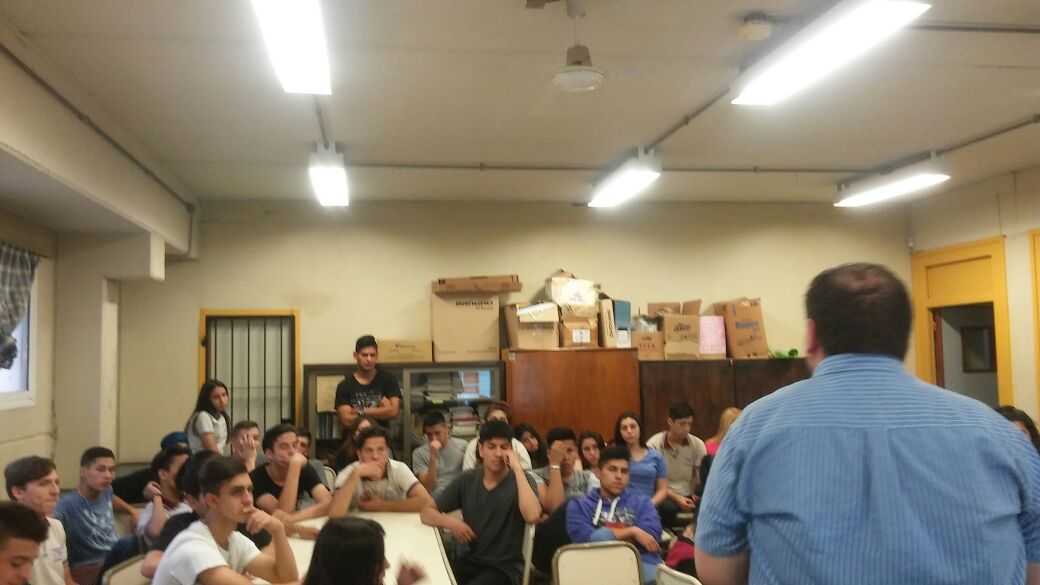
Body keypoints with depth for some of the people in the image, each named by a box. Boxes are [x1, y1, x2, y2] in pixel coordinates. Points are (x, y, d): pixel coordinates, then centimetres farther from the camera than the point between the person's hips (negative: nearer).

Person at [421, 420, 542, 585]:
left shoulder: (522, 480, -6)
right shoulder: (466, 480, 4)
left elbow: (532, 516, -27)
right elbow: (426, 512, 8)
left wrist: (517, 468, -23)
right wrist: (450, 522, -13)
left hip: (505, 566, -3)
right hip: (469, 560, 3)